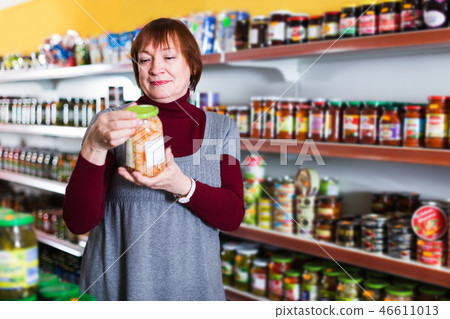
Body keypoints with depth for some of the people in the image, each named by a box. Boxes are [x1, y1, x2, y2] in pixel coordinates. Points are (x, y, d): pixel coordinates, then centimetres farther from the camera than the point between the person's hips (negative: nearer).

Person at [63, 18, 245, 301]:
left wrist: (183, 186, -24)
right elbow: (79, 222, -11)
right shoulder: (111, 124, -5)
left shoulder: (222, 128, 1)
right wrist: (94, 147, -26)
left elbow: (233, 216, -7)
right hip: (117, 286, -1)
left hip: (192, 284, 2)